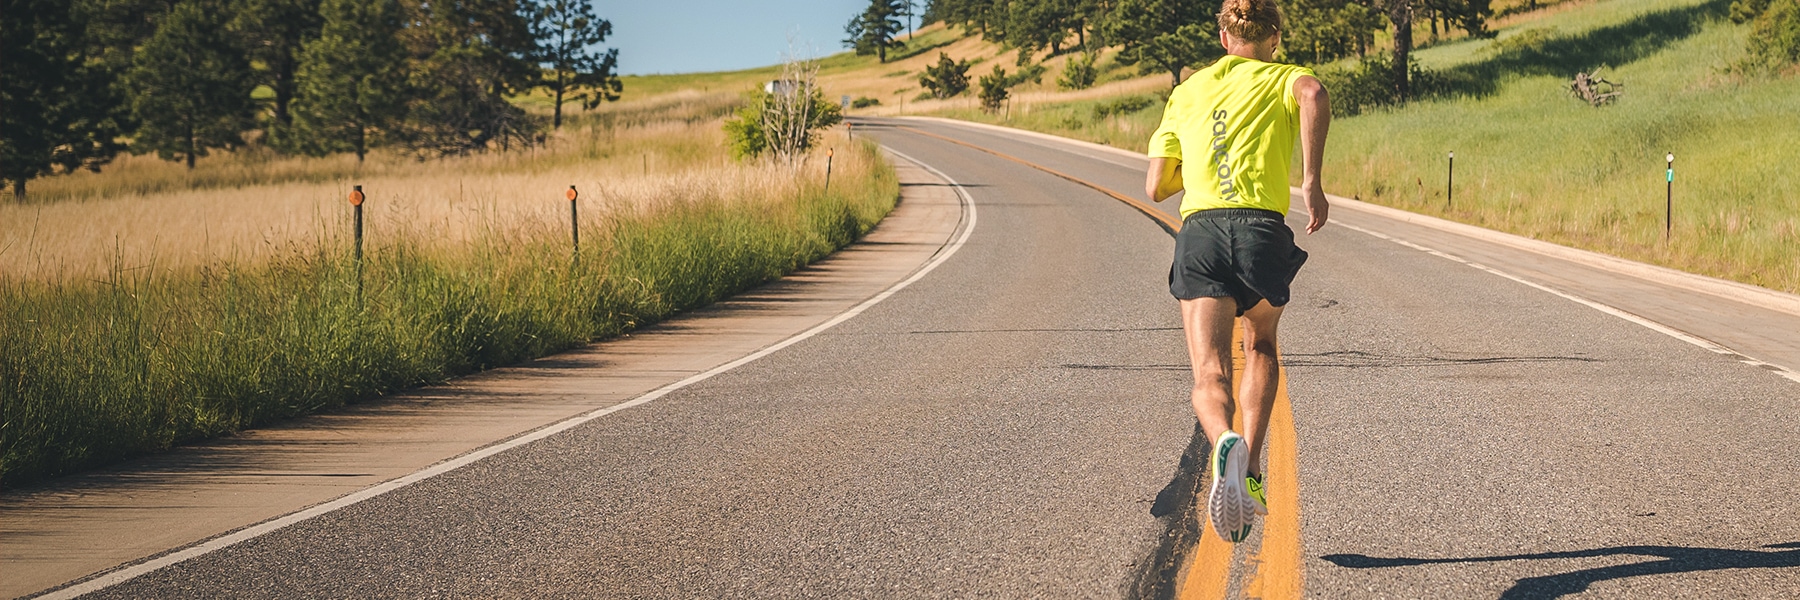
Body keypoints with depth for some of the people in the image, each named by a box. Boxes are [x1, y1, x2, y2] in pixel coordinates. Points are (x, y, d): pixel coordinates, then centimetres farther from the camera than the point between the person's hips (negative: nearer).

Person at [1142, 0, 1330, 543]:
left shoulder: (1187, 92, 23)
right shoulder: (1283, 79, 15)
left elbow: (1156, 186, 21)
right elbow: (1315, 95, -13)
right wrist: (1312, 181, -13)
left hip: (1198, 233, 1)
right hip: (1262, 229, -1)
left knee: (1209, 377, -8)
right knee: (1261, 350, 26)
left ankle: (1227, 443, -42)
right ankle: (1250, 471, 12)